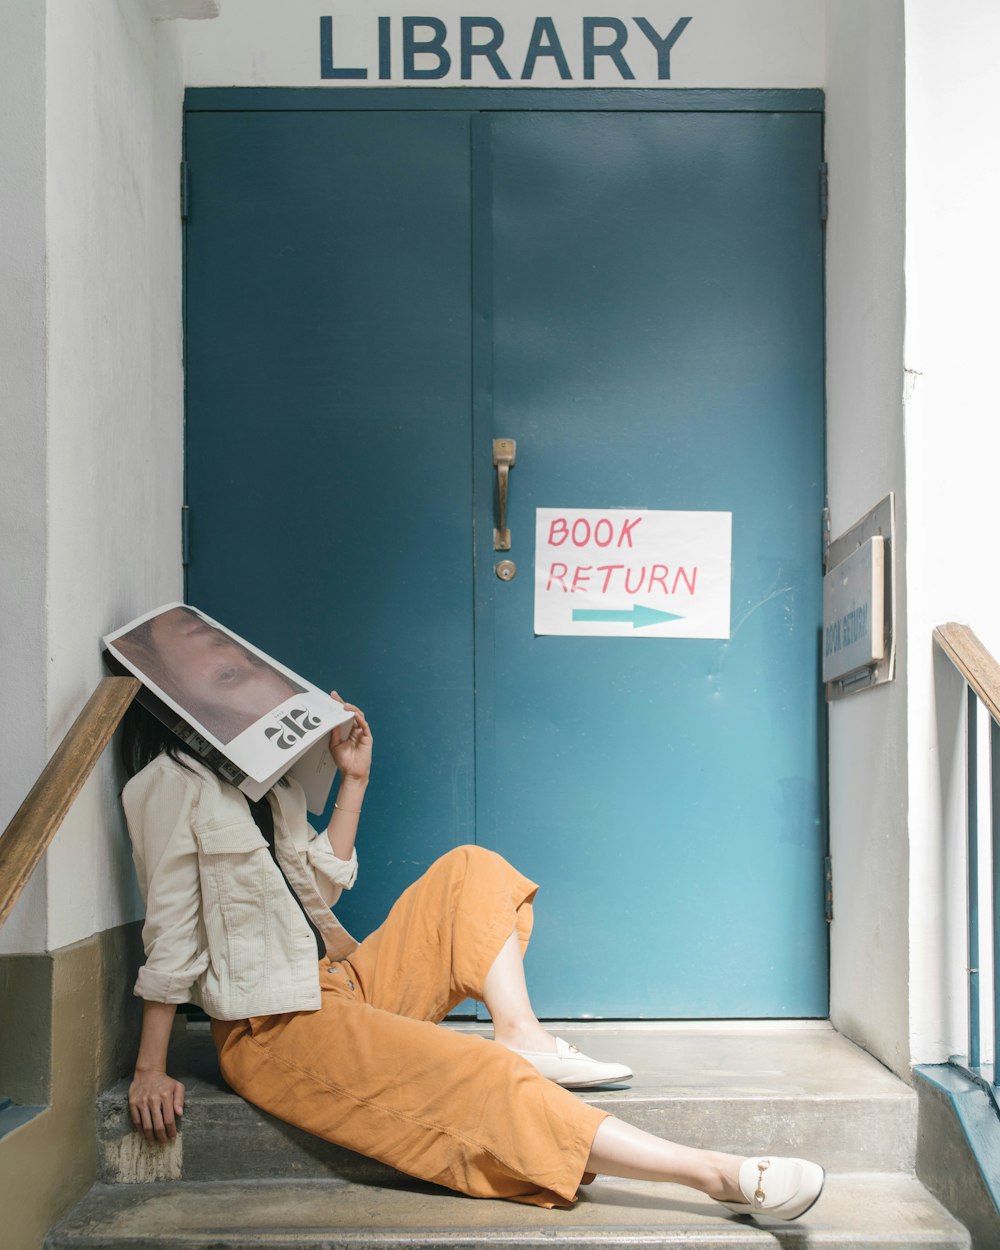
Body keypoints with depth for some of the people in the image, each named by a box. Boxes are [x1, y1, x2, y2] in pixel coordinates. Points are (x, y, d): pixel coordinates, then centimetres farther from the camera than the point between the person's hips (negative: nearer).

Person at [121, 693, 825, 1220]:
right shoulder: (171, 783, -7)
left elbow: (317, 887, 14)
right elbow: (170, 932, -11)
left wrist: (354, 781, 9)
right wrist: (152, 1071, -14)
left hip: (338, 982, 10)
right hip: (276, 1028, -10)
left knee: (470, 870, 9)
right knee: (476, 1079, -25)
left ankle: (523, 1035, -14)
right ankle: (721, 1175, -31)